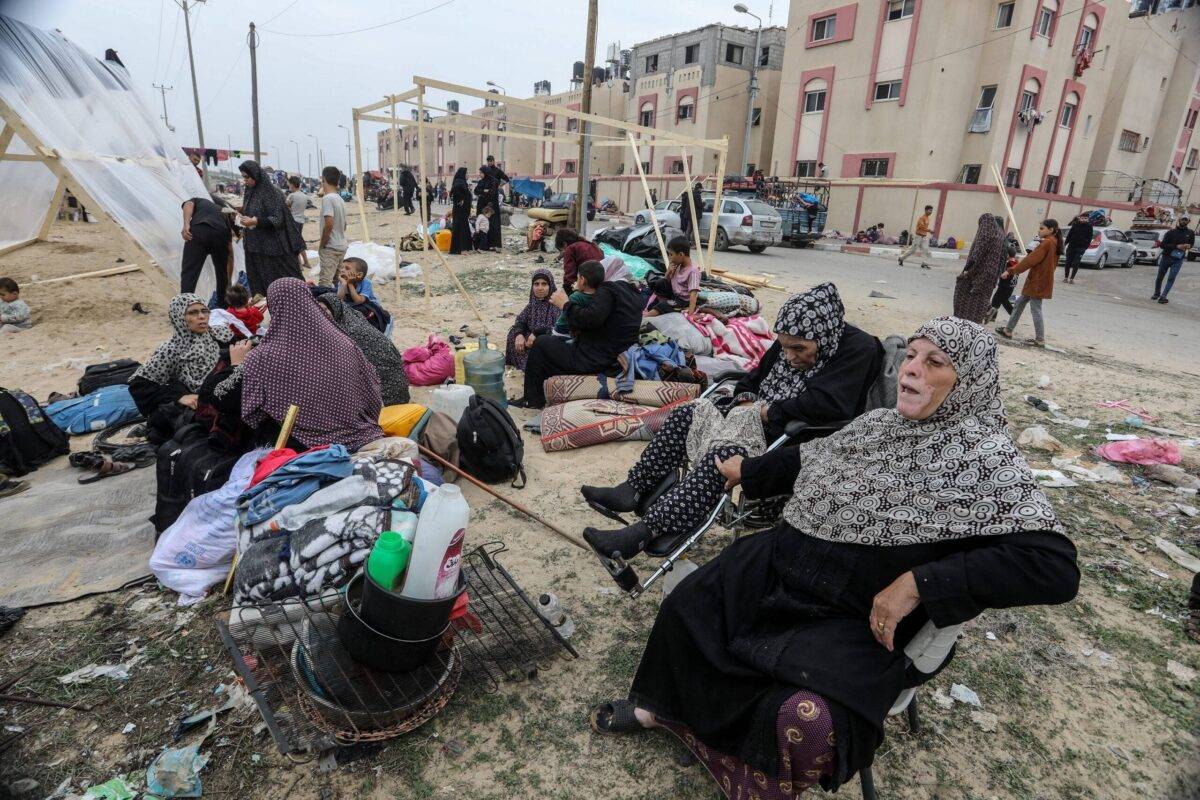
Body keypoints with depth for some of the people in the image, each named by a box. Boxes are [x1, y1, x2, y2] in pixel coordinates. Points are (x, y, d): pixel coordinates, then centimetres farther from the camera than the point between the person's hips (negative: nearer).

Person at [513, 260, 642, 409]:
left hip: (596, 361, -10)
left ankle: (532, 399, 15)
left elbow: (589, 319, -32)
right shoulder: (623, 288, 12)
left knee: (541, 344, 4)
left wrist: (565, 304, -16)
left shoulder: (606, 292, -17)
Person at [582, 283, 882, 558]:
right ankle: (632, 489, -6)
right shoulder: (791, 344, 10)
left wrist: (766, 411, -17)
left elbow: (826, 404, -27)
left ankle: (646, 531, -37)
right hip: (755, 426, 9)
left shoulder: (858, 349, -13)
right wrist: (745, 400, 1)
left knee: (725, 453, -34)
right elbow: (755, 376, 23)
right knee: (688, 413, -2)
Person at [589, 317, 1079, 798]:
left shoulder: (986, 459, -14)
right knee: (689, 603, 0)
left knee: (801, 717, -29)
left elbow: (1056, 567, -22)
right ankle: (660, 706, 26)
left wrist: (920, 583, -27)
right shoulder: (882, 424, 6)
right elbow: (811, 458, 24)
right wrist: (747, 472, 36)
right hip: (784, 566, 7)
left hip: (861, 620, -6)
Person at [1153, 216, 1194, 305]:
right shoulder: (1171, 232, -5)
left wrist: (1189, 246, -8)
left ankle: (1163, 296, -13)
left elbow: (1192, 243, 16)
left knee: (1171, 278, -13)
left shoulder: (1191, 233, 2)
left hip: (1178, 259, 0)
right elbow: (1163, 245, -11)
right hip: (1166, 257, 0)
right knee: (1160, 277, 10)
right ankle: (1157, 293, 30)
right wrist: (1177, 246, -22)